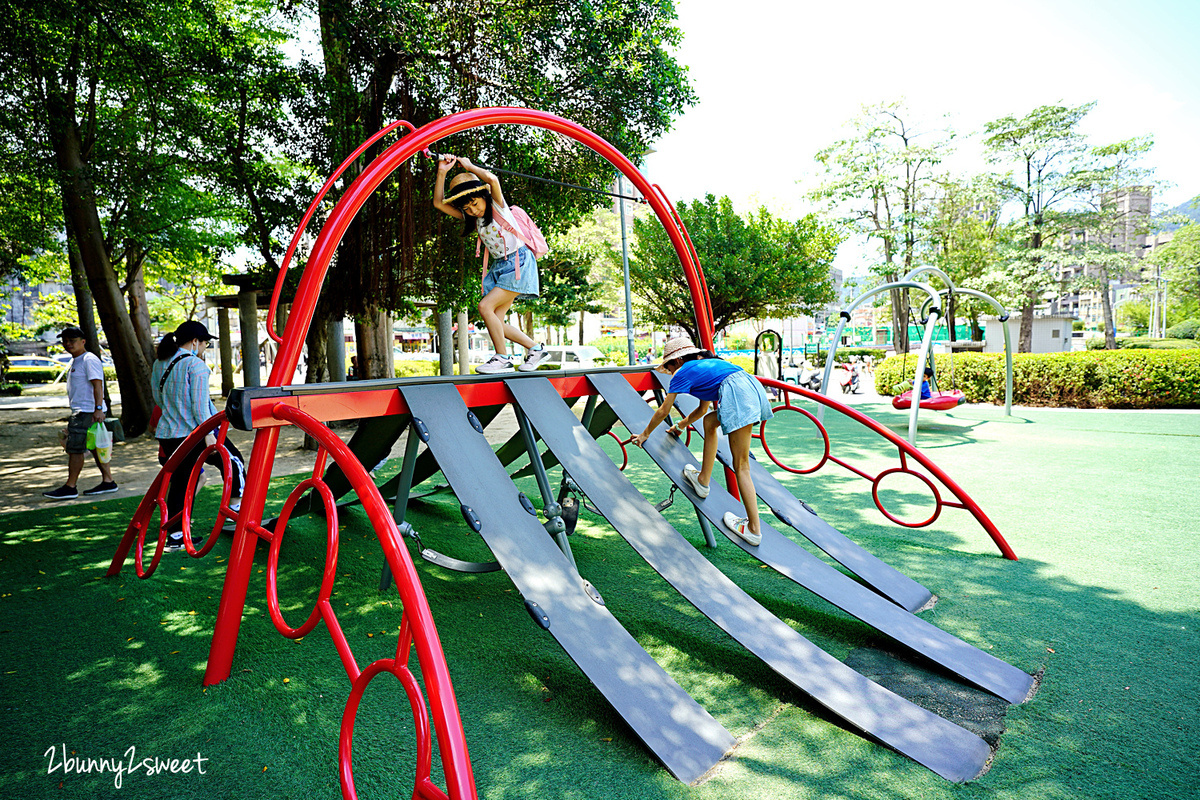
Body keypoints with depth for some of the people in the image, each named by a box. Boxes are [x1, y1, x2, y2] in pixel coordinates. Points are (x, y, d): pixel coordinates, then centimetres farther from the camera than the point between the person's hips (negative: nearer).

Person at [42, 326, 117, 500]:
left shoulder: (89, 360, -12)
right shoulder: (76, 361, 20)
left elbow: (97, 385, -21)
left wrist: (98, 409, -28)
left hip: (88, 412, -10)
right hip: (81, 412, 10)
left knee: (75, 448, -7)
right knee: (95, 447, 10)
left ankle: (70, 487, -2)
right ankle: (108, 482, 13)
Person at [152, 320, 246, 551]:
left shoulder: (158, 365, 12)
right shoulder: (195, 364, -12)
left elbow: (159, 399, 21)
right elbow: (199, 404, -17)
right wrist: (208, 434, -17)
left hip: (167, 434, 8)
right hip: (194, 433, -8)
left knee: (179, 483, 11)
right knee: (234, 462, 13)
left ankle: (175, 535, 14)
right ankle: (236, 507, 18)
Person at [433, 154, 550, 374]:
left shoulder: (498, 207, -7)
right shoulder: (471, 218, 9)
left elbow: (492, 179, -28)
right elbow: (439, 203, 5)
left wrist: (469, 166, -12)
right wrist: (442, 172, -5)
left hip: (518, 263, -8)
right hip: (499, 267, 8)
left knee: (486, 306, -18)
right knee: (496, 322, -1)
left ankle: (502, 358, -8)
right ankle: (535, 349, 14)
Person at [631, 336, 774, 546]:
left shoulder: (683, 373, 13)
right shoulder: (705, 365, 35)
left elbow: (663, 411, 20)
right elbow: (702, 409, 46)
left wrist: (645, 434, 32)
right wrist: (681, 426, 59)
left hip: (736, 393, -9)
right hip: (753, 387, 9)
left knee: (741, 466, -6)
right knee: (709, 421, 28)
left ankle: (754, 530, -5)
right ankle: (703, 481, 30)